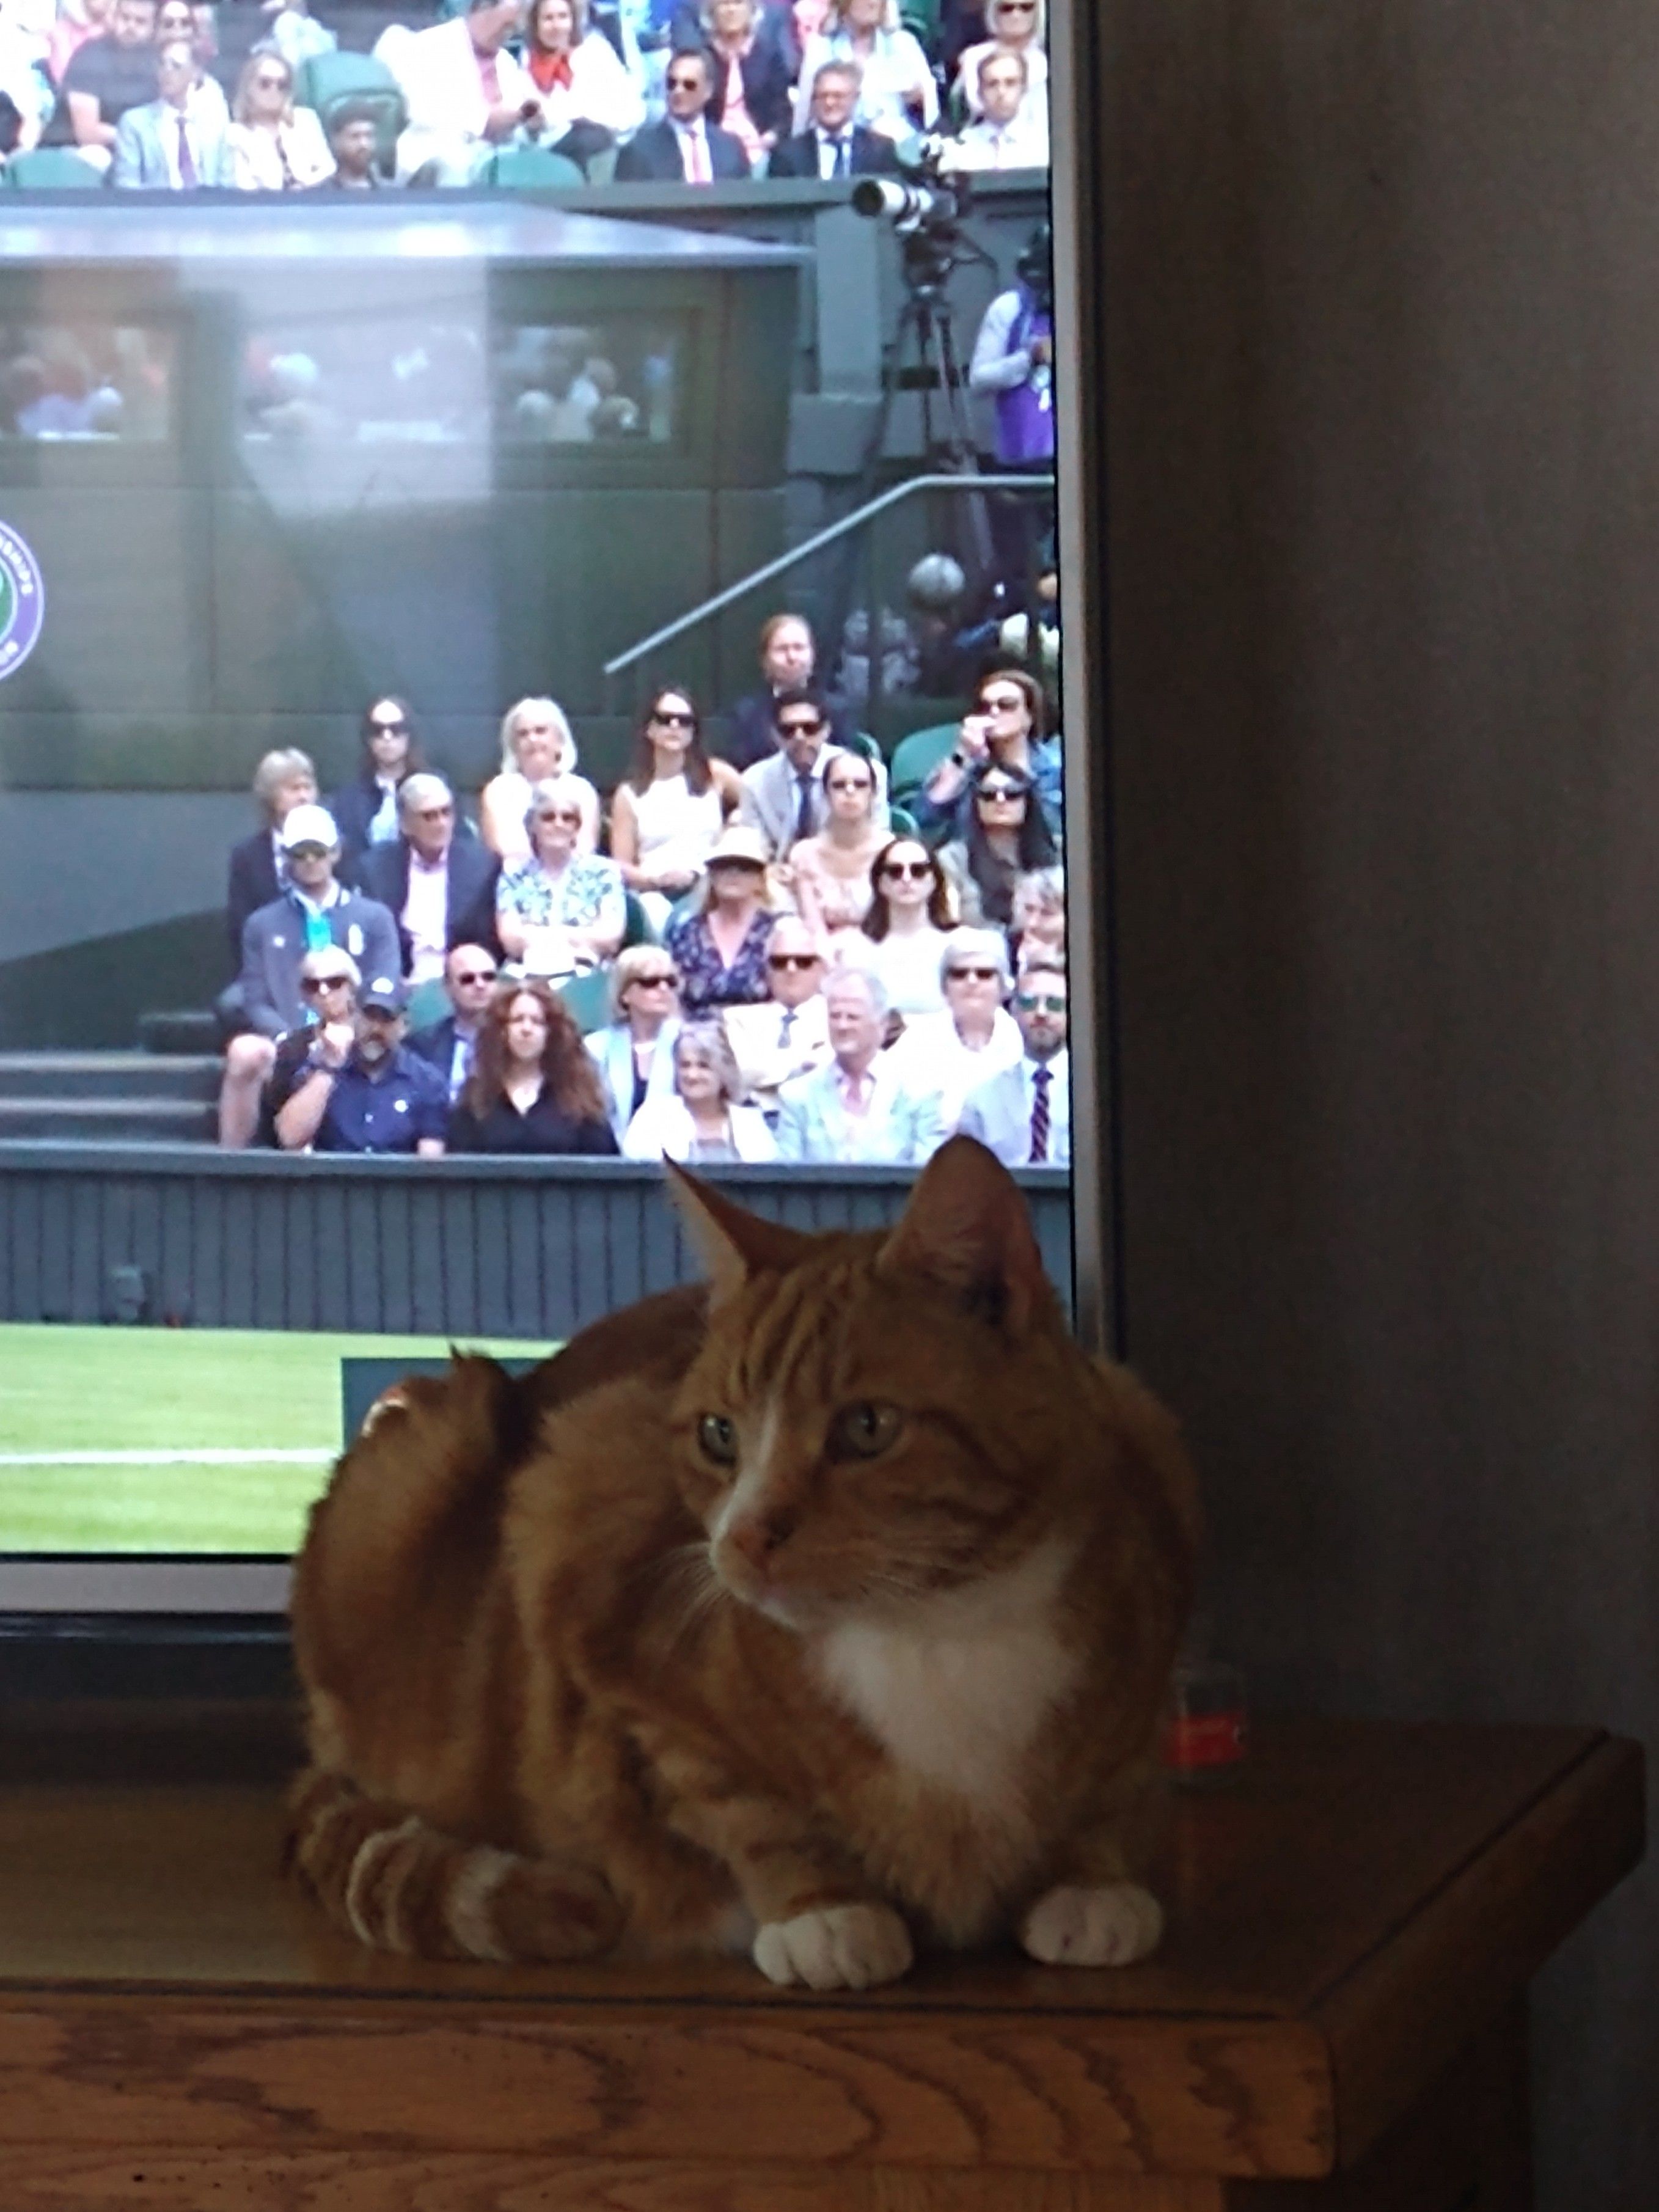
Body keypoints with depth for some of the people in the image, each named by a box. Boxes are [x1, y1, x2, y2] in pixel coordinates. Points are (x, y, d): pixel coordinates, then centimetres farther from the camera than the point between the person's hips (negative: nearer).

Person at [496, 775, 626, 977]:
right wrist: (586, 937, -6)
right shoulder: (514, 875, 14)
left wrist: (534, 934, -3)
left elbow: (610, 938, -1)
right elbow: (511, 941, 0)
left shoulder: (603, 872, 12)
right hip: (528, 974, 1)